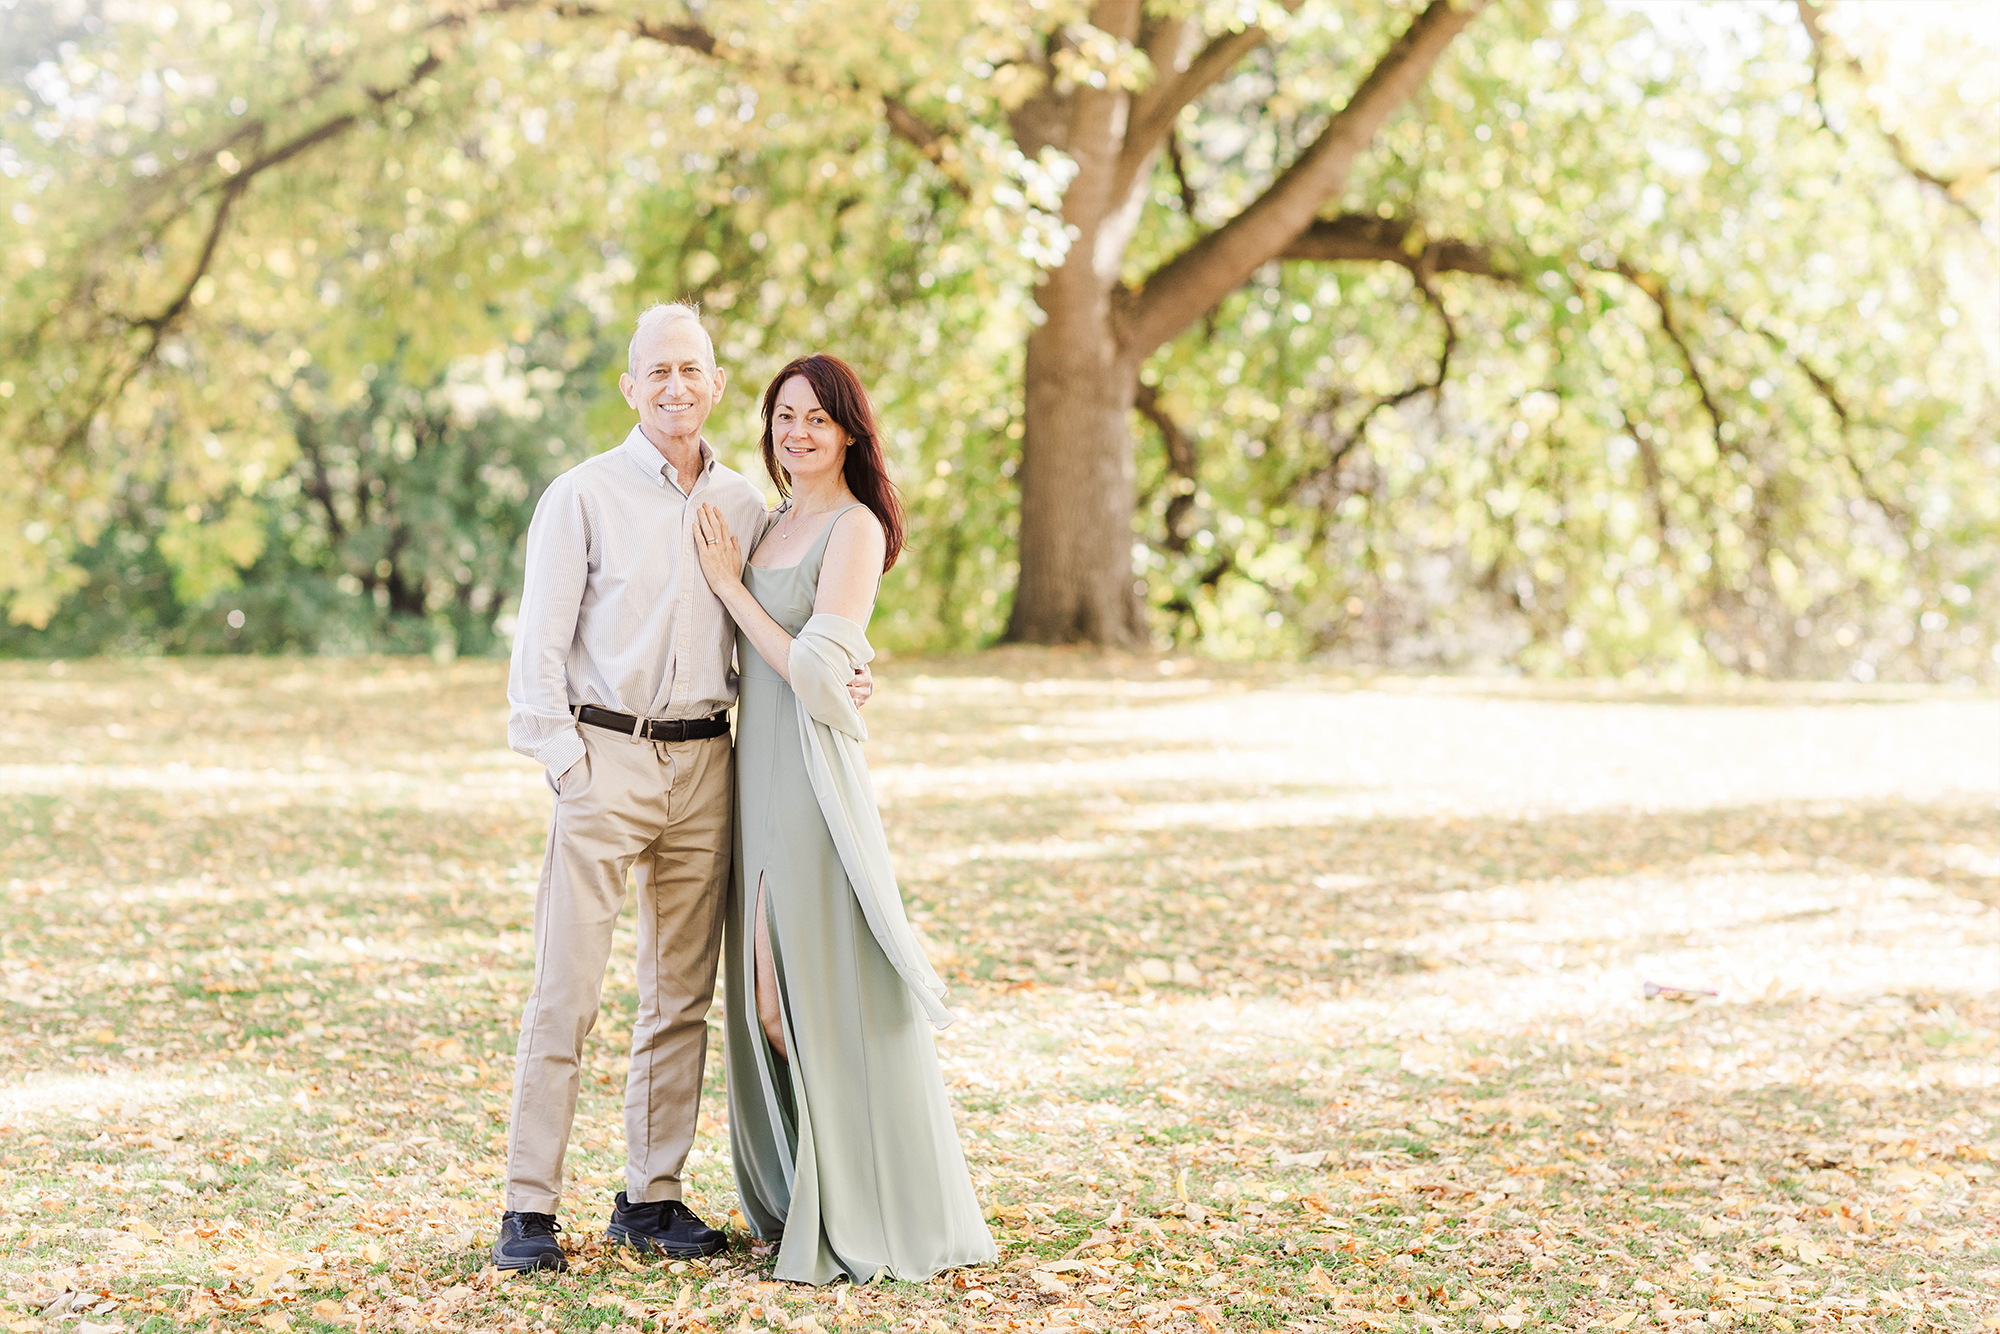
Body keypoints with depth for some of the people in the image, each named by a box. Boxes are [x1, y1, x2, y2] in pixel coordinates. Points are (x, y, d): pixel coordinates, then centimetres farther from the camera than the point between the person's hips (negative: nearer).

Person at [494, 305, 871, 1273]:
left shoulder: (745, 506, 11)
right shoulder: (584, 495, -1)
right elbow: (539, 645, -3)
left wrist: (838, 682, 2)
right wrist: (564, 762, -11)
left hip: (705, 763, 4)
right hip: (605, 756, -4)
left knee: (681, 997, 9)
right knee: (565, 993, -7)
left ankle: (653, 1196, 18)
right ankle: (528, 1209, -3)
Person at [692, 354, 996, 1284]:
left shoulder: (854, 528, -10)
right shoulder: (772, 525, 16)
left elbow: (815, 672, -17)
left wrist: (729, 586, -10)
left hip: (813, 778, -8)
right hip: (756, 777, 8)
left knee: (833, 996, -5)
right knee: (770, 992, 11)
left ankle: (871, 1217, 3)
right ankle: (795, 1201, 20)